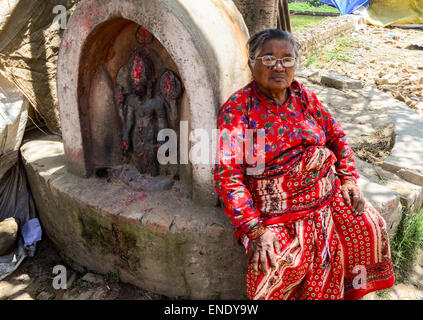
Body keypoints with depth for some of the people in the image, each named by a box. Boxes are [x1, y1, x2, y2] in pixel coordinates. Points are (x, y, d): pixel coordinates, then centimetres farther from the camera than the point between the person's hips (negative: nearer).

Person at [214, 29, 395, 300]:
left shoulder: (304, 97, 6)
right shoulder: (237, 108, -11)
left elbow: (337, 136, 17)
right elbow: (227, 176, -16)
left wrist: (348, 178, 3)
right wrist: (255, 229, -22)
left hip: (328, 194, 6)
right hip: (274, 211, -5)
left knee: (372, 227, -3)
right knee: (279, 264, -26)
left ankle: (351, 287, 25)